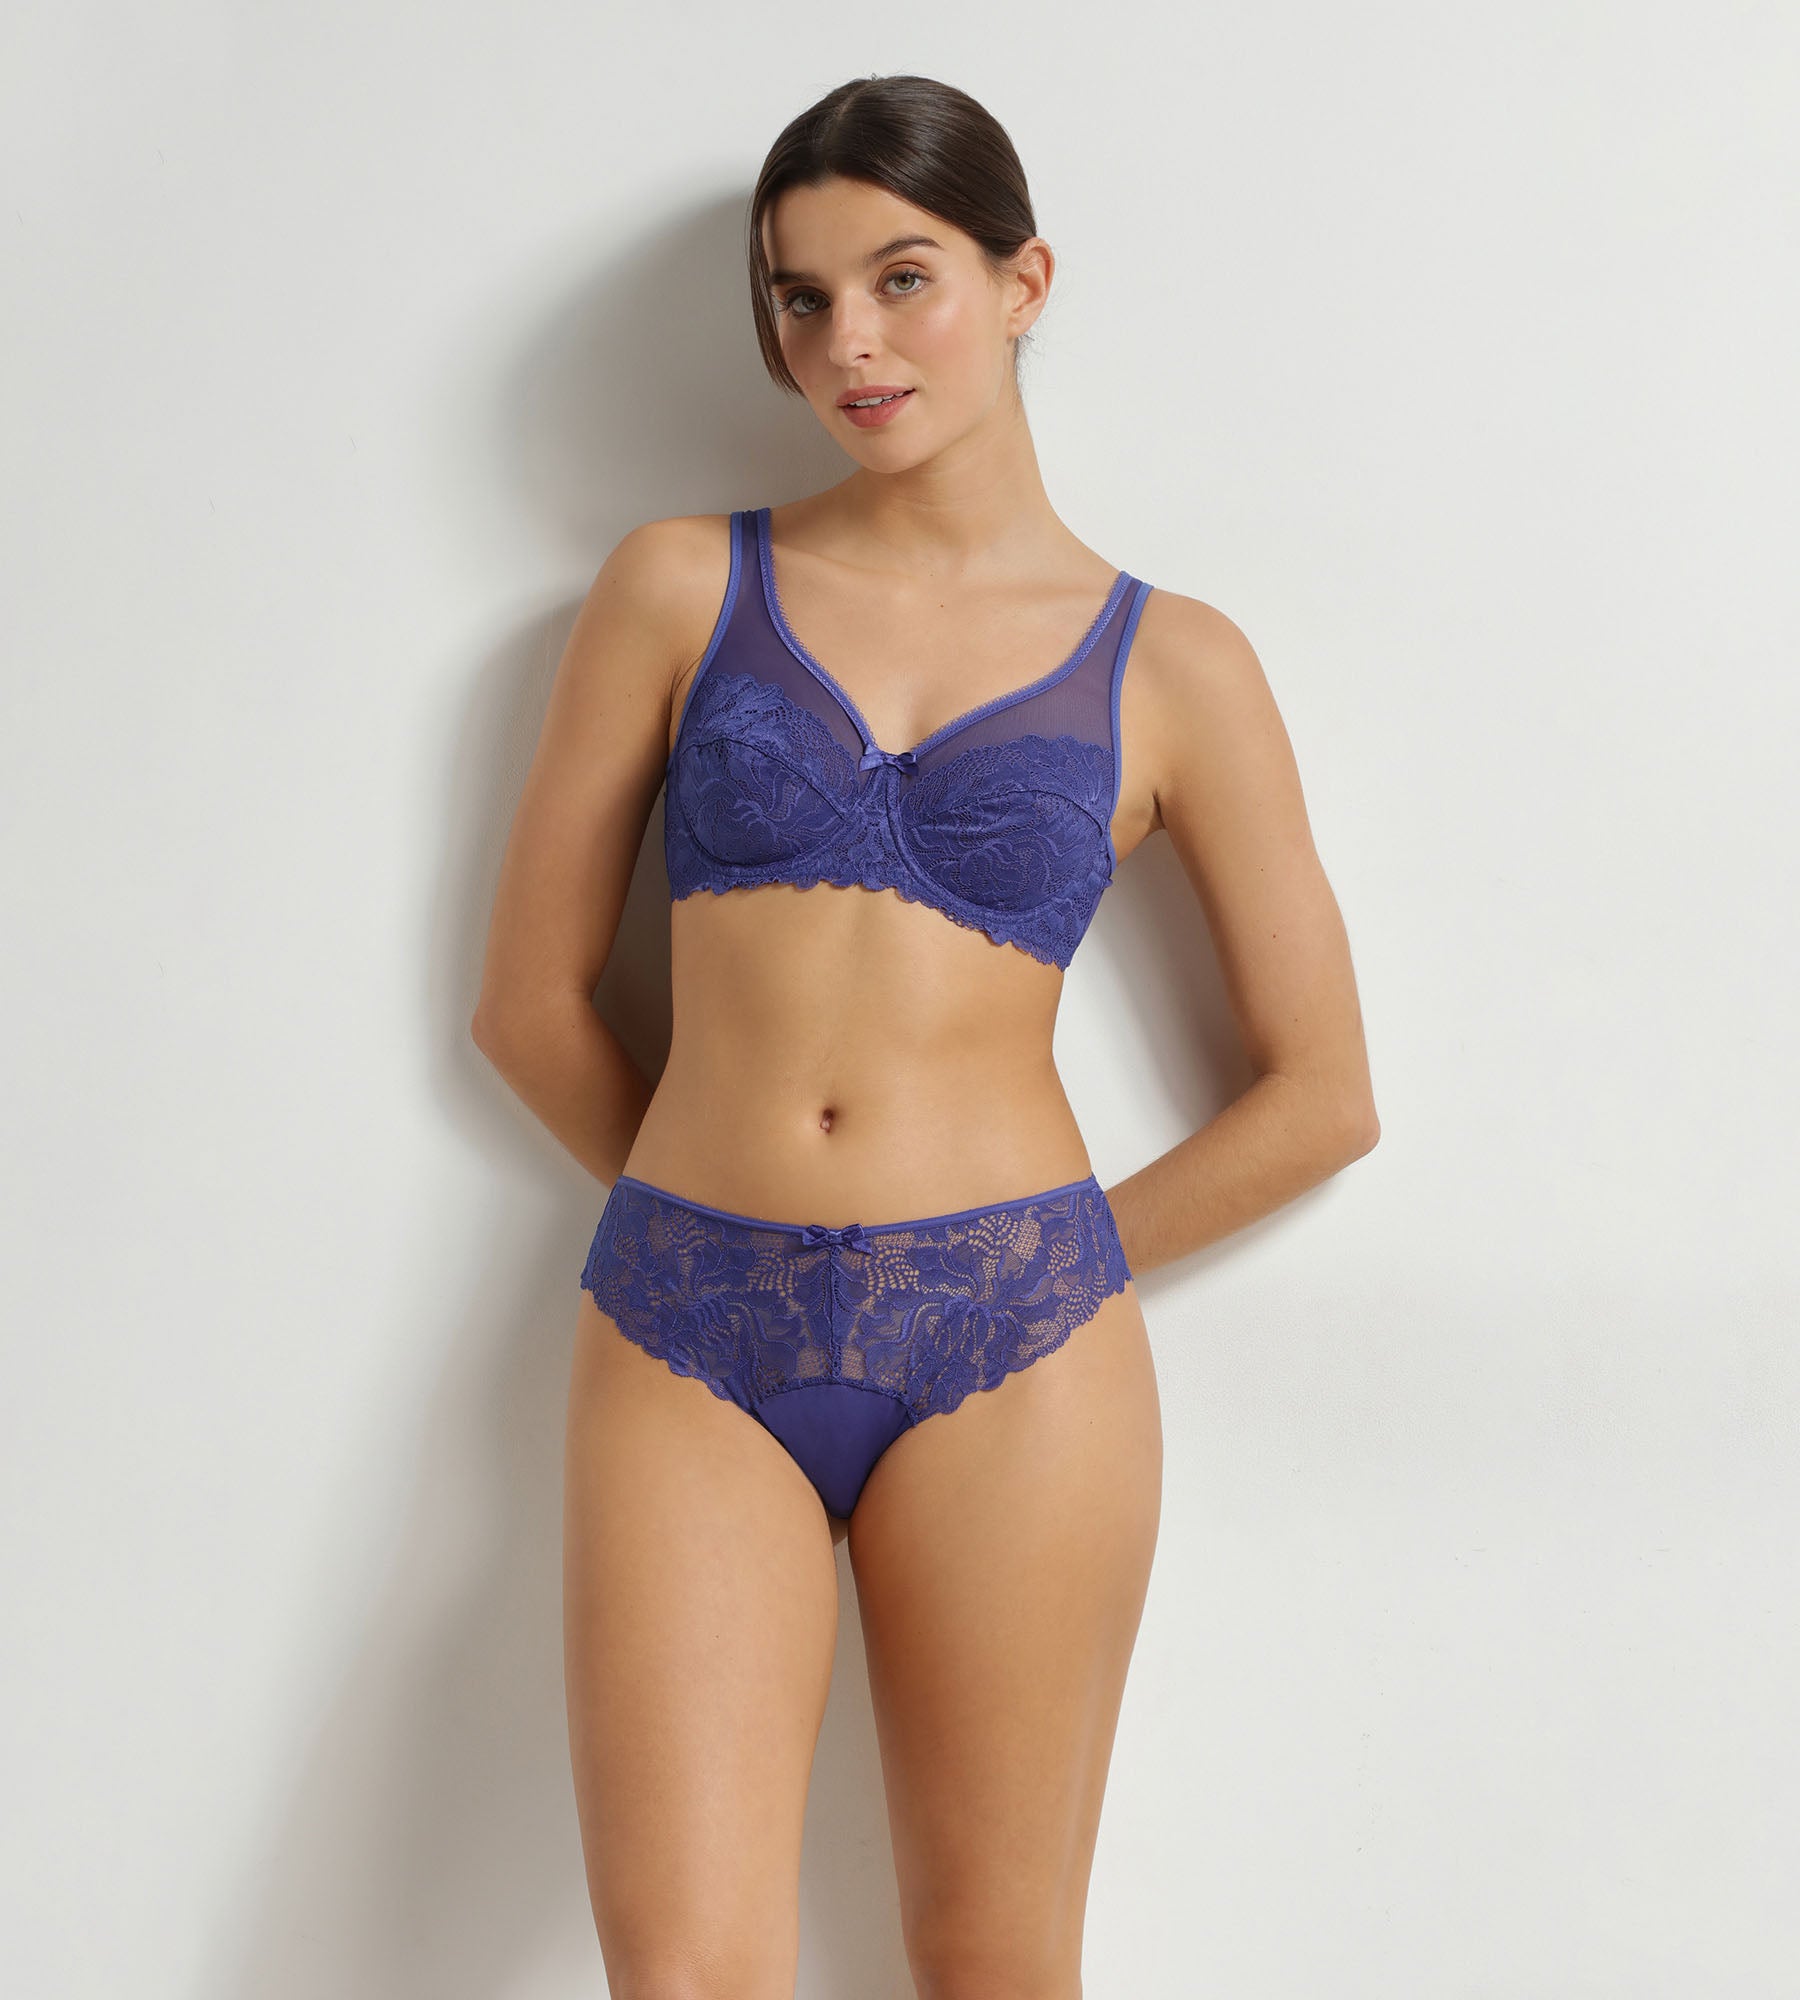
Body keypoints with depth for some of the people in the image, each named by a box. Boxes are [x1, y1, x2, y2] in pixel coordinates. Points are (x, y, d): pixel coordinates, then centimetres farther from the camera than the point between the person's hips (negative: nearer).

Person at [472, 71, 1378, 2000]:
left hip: (1008, 1350, 0)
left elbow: (1323, 1092, 7)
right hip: (687, 1341, 1)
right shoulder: (681, 586, 6)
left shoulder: (1172, 666, 4)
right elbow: (531, 997, 9)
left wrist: (1045, 1263, 7)